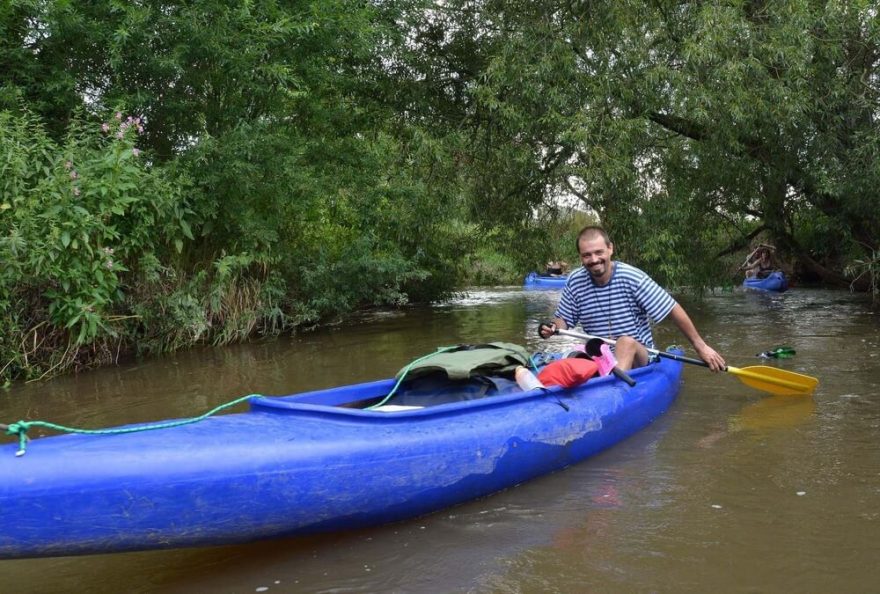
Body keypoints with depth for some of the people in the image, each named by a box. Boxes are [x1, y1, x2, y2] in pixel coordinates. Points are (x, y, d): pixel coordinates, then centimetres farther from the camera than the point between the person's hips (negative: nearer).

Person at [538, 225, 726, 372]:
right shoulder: (575, 283, -1)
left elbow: (674, 310, -8)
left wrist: (700, 346, -7)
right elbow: (563, 320, 8)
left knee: (626, 342, -37)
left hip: (639, 357, -4)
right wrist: (552, 329, -15)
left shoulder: (633, 278, -13)